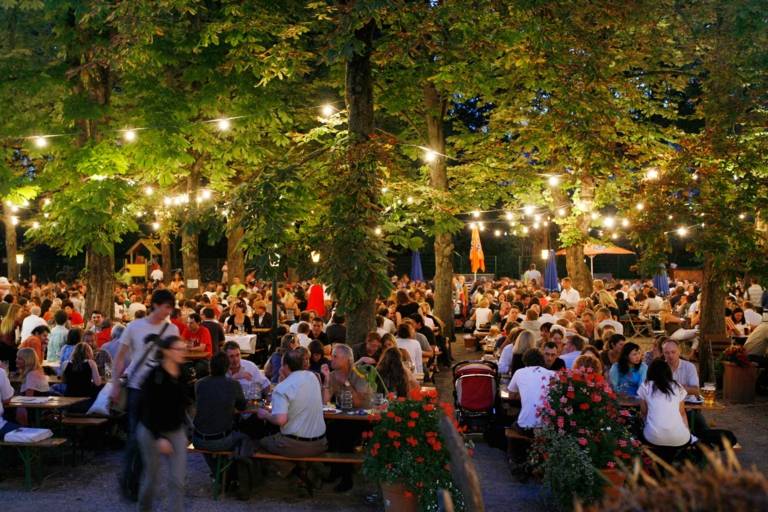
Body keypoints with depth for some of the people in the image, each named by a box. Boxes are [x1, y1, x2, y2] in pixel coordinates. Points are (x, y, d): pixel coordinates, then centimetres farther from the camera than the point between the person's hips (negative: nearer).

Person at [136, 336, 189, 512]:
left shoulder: (183, 375, -2)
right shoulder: (154, 375, -18)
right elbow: (149, 410, -19)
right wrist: (159, 437, -21)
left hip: (176, 431, 4)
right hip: (151, 432, -4)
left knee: (178, 479, -4)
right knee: (152, 476, 12)